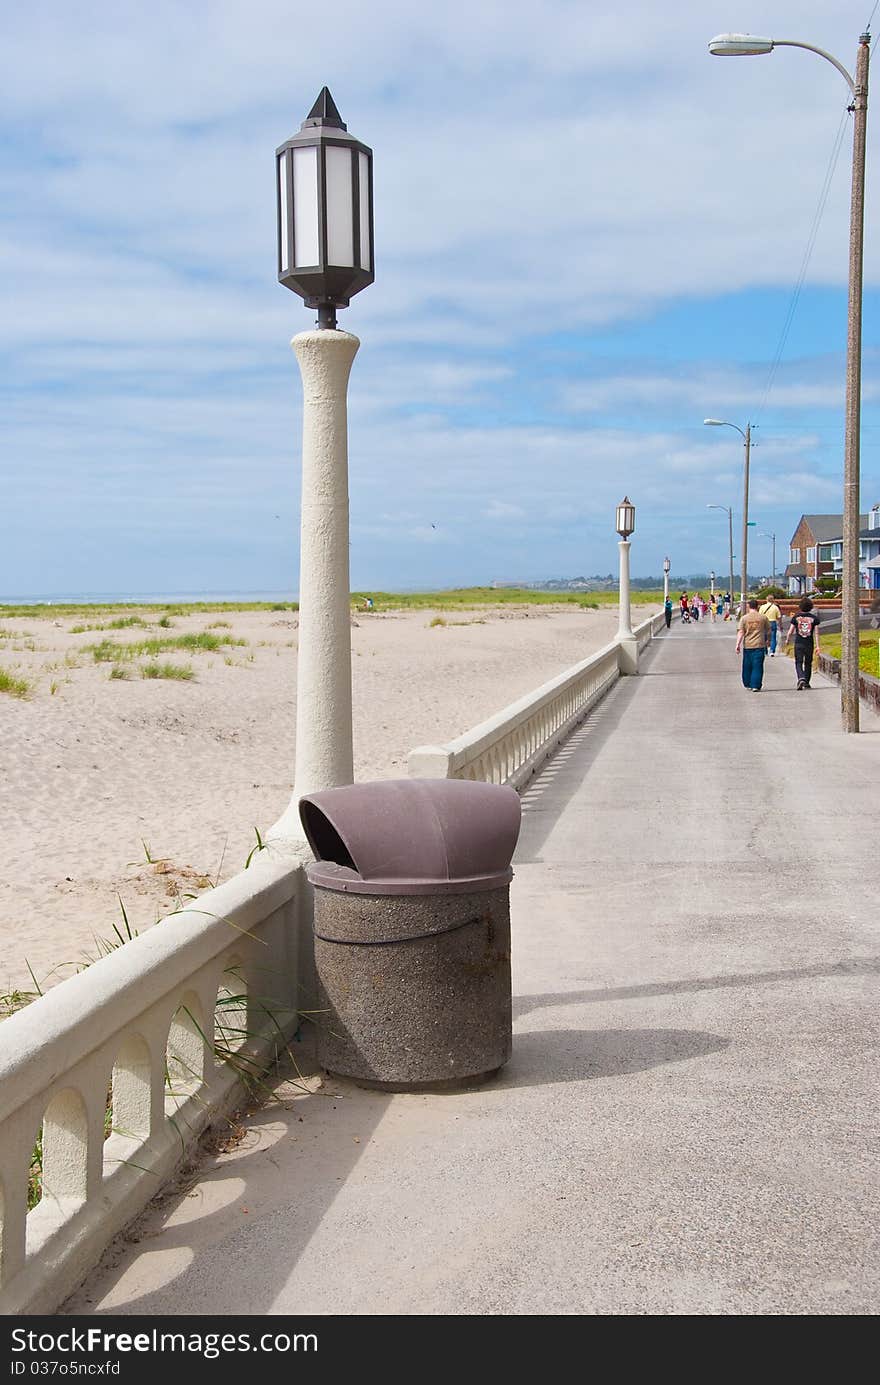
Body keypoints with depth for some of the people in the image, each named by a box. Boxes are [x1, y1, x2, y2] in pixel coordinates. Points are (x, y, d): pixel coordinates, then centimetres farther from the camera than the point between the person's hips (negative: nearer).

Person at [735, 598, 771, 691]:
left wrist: (738, 644, -7)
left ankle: (748, 685, 24)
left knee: (747, 666, 14)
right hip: (759, 645, -1)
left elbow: (740, 632, -7)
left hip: (747, 645, 1)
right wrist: (768, 640, 27)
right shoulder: (763, 617, 1)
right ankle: (755, 686, -5)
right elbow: (768, 631, 10)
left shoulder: (744, 618, -1)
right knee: (757, 666, 0)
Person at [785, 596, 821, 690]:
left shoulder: (796, 617, -4)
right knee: (808, 663, 15)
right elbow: (816, 633, -5)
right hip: (809, 644, 1)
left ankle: (801, 678, -23)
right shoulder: (814, 618, -3)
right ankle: (806, 682, 23)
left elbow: (790, 632, -1)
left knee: (799, 663, 1)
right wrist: (817, 646, -3)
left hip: (798, 643, -1)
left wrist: (788, 640, 18)